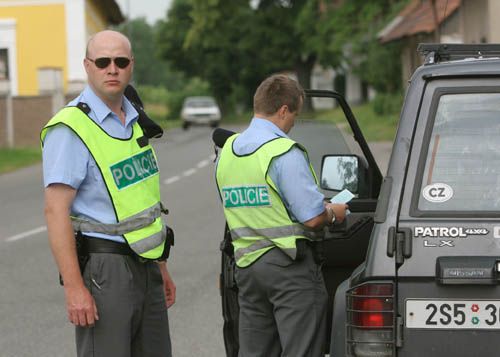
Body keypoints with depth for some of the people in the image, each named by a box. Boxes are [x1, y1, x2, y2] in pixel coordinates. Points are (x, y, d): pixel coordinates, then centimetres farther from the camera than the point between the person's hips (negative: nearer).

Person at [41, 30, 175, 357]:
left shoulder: (134, 120, 13)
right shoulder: (71, 128, -13)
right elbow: (56, 211, -19)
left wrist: (161, 267, 20)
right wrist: (74, 287, -24)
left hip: (143, 267, 8)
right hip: (104, 267, -8)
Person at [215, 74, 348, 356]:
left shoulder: (227, 151, 10)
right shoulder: (285, 152, -15)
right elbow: (313, 218, -19)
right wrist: (333, 213, 4)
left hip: (246, 265, 7)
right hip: (289, 265, -7)